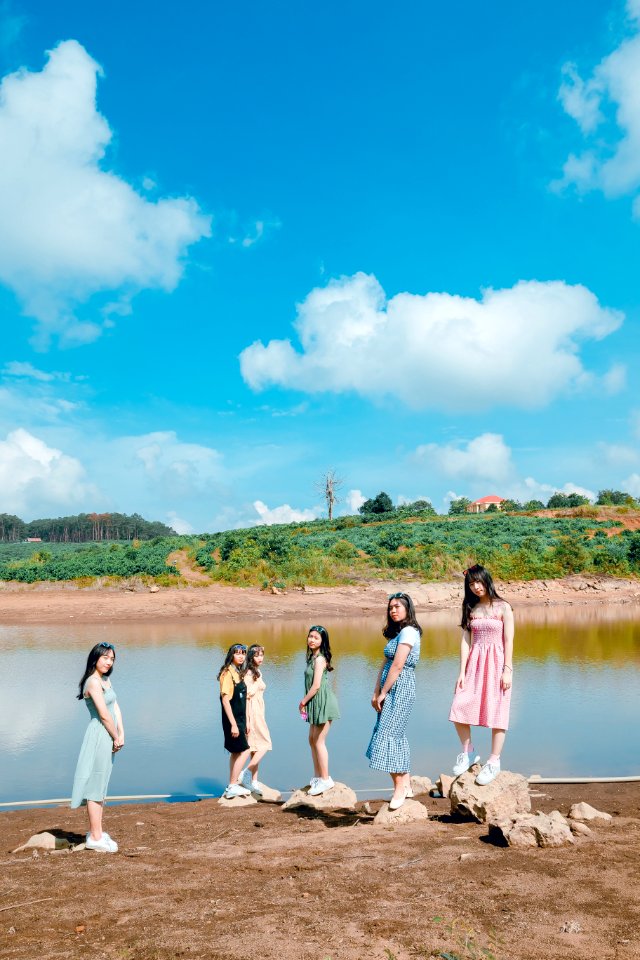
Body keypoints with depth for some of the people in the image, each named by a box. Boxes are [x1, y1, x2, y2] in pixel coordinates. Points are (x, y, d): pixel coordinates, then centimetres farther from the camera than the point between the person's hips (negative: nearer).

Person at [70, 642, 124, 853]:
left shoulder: (105, 680, 13)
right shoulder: (93, 682, -16)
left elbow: (115, 707, 9)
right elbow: (104, 715, -18)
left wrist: (121, 734, 0)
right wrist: (116, 738, -8)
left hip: (108, 738, 10)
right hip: (99, 736, -10)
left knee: (100, 786, 16)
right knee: (95, 786, -1)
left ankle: (96, 832, 27)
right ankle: (95, 837, 6)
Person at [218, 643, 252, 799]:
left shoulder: (239, 673, 11)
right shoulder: (227, 673, -15)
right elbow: (225, 700, -19)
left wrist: (244, 722, 14)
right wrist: (233, 724, -21)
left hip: (239, 719, 9)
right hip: (232, 720, -9)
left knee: (236, 752, 12)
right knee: (244, 751, -8)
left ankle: (233, 785, 20)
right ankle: (232, 786, -2)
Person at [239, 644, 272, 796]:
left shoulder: (258, 672, 14)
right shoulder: (249, 673, -14)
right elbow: (247, 696, -18)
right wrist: (247, 720, -20)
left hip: (259, 712, 9)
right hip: (253, 712, -9)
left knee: (257, 747, 10)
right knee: (264, 744, -8)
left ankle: (254, 781, 13)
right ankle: (246, 774, -6)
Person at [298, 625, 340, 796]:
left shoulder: (319, 659, -16)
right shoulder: (313, 657, 11)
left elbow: (316, 686, -19)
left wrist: (303, 702, -8)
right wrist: (305, 702, 6)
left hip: (323, 703, -10)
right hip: (316, 704, 10)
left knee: (319, 742, -3)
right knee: (312, 740, 16)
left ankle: (325, 780, 6)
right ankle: (318, 776, 27)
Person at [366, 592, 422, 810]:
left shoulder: (408, 632, -12)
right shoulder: (396, 633, 17)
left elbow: (397, 666, -17)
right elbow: (384, 665, 13)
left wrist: (383, 693, -13)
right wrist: (376, 692, 7)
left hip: (400, 689, -9)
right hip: (390, 690, 9)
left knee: (388, 734, -10)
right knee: (395, 735, 11)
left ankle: (400, 787, -2)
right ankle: (406, 785, 19)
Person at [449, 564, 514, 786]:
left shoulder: (503, 607, -3)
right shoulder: (471, 609, 9)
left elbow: (509, 641, -6)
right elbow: (466, 640, 6)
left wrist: (507, 670, -12)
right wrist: (462, 671, 1)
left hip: (496, 662, -4)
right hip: (474, 663, 4)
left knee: (496, 713, 0)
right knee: (459, 710, -1)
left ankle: (494, 762, 12)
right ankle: (468, 753, 19)